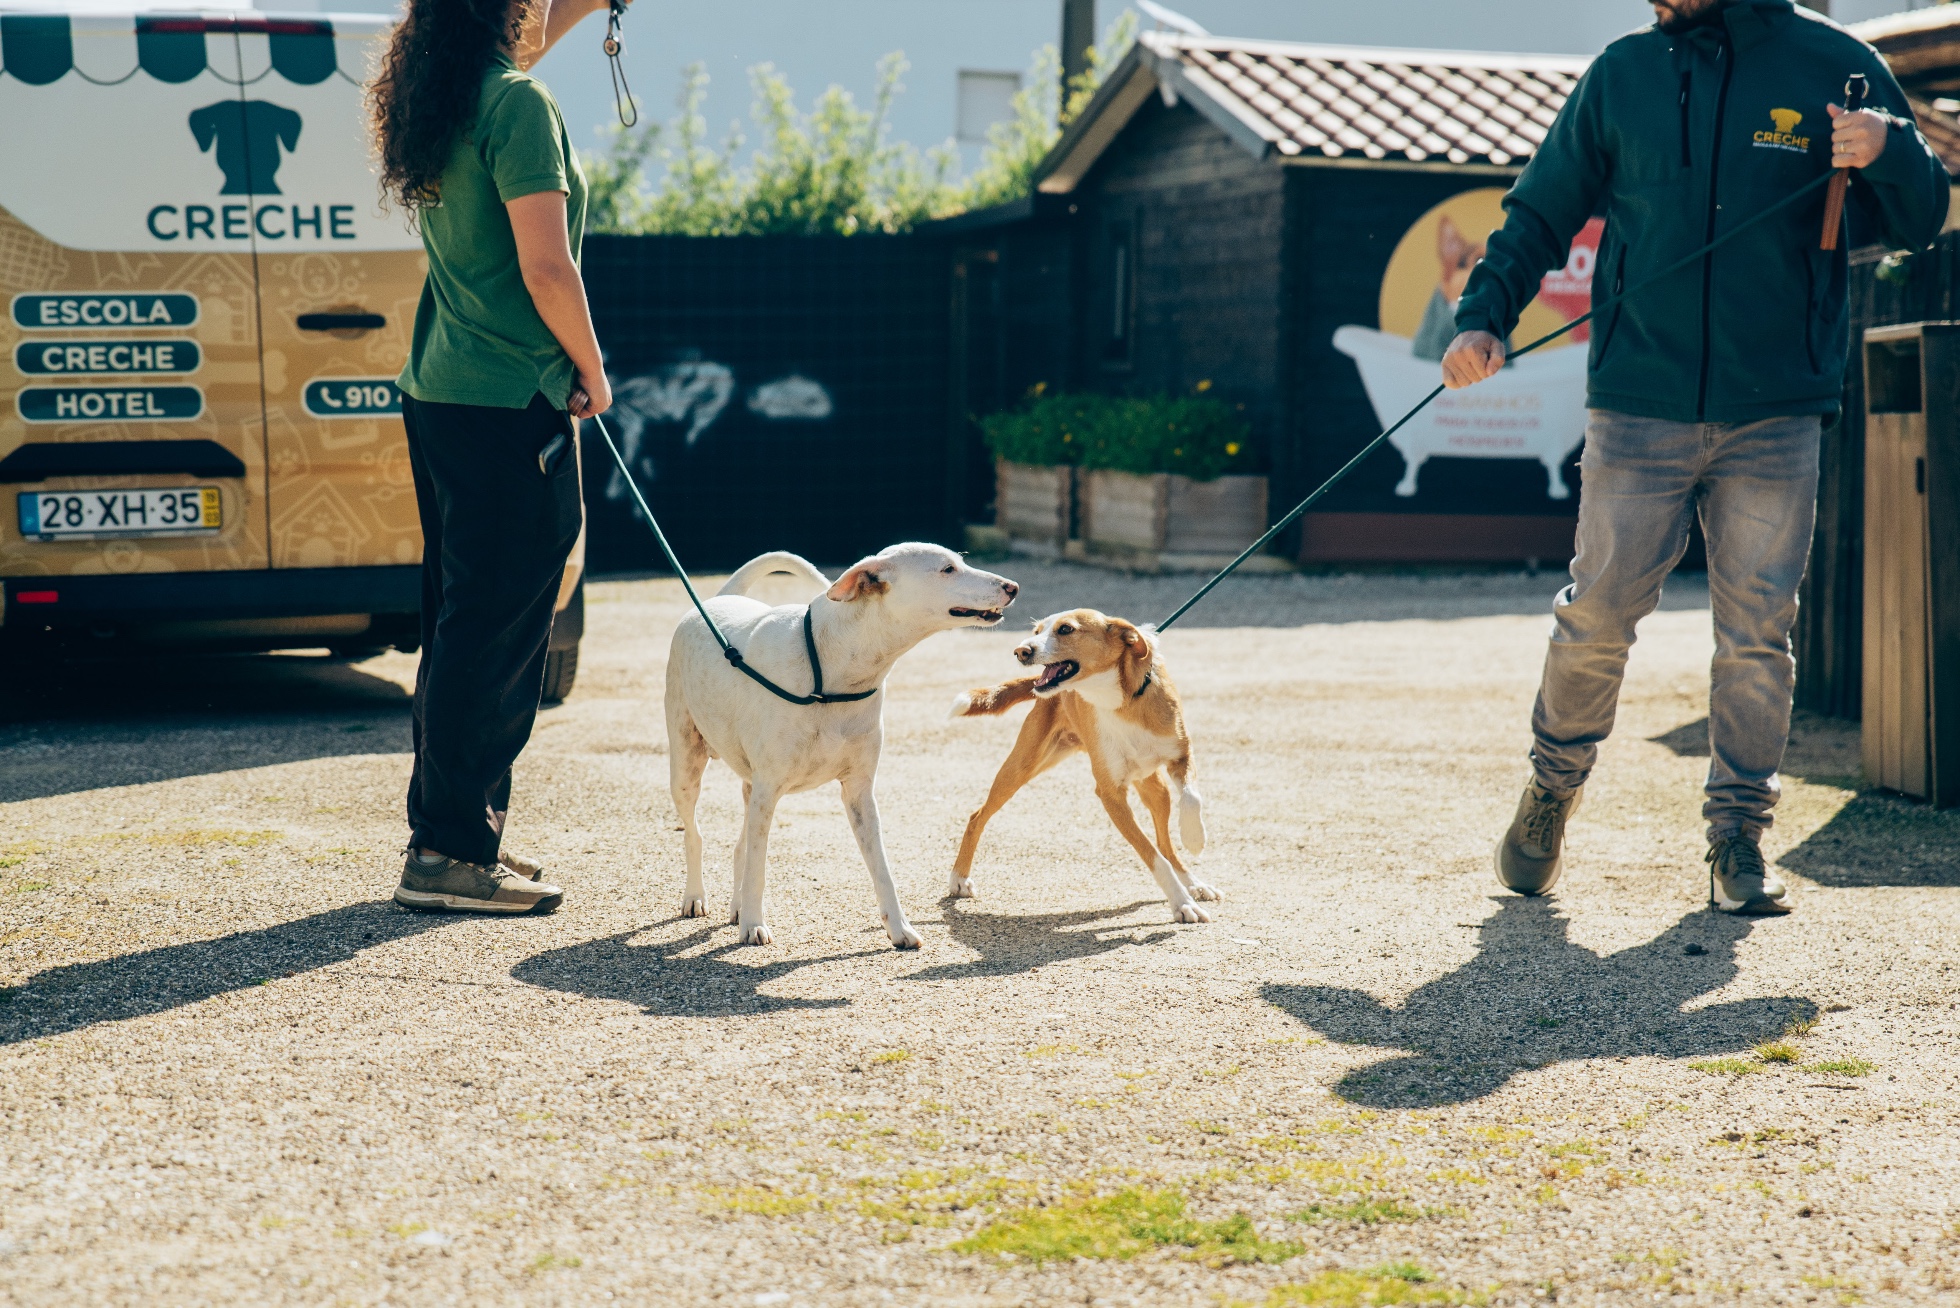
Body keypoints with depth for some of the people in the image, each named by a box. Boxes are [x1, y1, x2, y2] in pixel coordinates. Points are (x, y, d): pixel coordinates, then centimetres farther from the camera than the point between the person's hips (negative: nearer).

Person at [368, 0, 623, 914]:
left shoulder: (443, 96, 11)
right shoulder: (518, 104, -15)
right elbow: (546, 267, -19)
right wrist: (592, 371, -6)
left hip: (440, 395, 9)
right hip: (511, 403, -9)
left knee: (461, 623, 16)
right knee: (499, 632, -5)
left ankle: (452, 831, 23)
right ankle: (451, 852, -2)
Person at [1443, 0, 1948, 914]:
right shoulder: (1622, 74, 7)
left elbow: (1917, 222, 6)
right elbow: (1541, 212, 15)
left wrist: (1886, 153, -15)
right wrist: (1485, 316, 0)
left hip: (1776, 418, 0)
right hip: (1639, 409, 1)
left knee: (1757, 630, 2)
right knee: (1598, 615, 1)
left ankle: (1738, 837, 13)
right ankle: (1551, 789, 23)